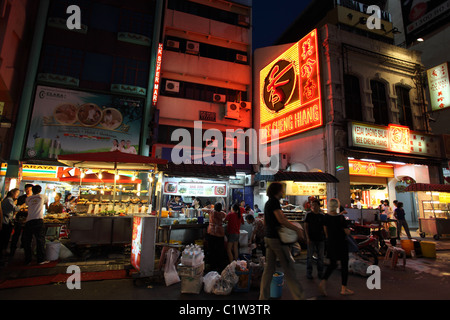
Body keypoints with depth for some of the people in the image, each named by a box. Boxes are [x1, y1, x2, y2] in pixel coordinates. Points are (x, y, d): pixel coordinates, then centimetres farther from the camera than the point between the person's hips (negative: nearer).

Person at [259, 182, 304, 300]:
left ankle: (263, 296, 16)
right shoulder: (274, 202, -12)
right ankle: (299, 296, 8)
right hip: (277, 238, -9)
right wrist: (297, 229, -17)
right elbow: (281, 219, -22)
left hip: (268, 237, 9)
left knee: (269, 268, 11)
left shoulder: (268, 203, 17)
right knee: (289, 267, 0)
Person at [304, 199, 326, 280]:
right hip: (311, 239, -2)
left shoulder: (322, 216, 3)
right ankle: (309, 273, 14)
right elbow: (306, 226, -3)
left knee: (320, 256, 11)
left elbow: (324, 227, 10)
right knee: (310, 256, 3)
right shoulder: (309, 215, -3)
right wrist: (307, 237, -10)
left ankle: (320, 273, 25)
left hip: (320, 239, 3)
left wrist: (325, 237, 4)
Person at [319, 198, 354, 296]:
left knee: (332, 264, 17)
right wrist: (348, 229, 7)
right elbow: (347, 232, -13)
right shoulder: (341, 217, -17)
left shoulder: (326, 217, -2)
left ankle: (323, 281, 0)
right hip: (341, 244, -5)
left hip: (330, 243, 5)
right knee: (344, 265, 10)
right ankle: (344, 289, 18)